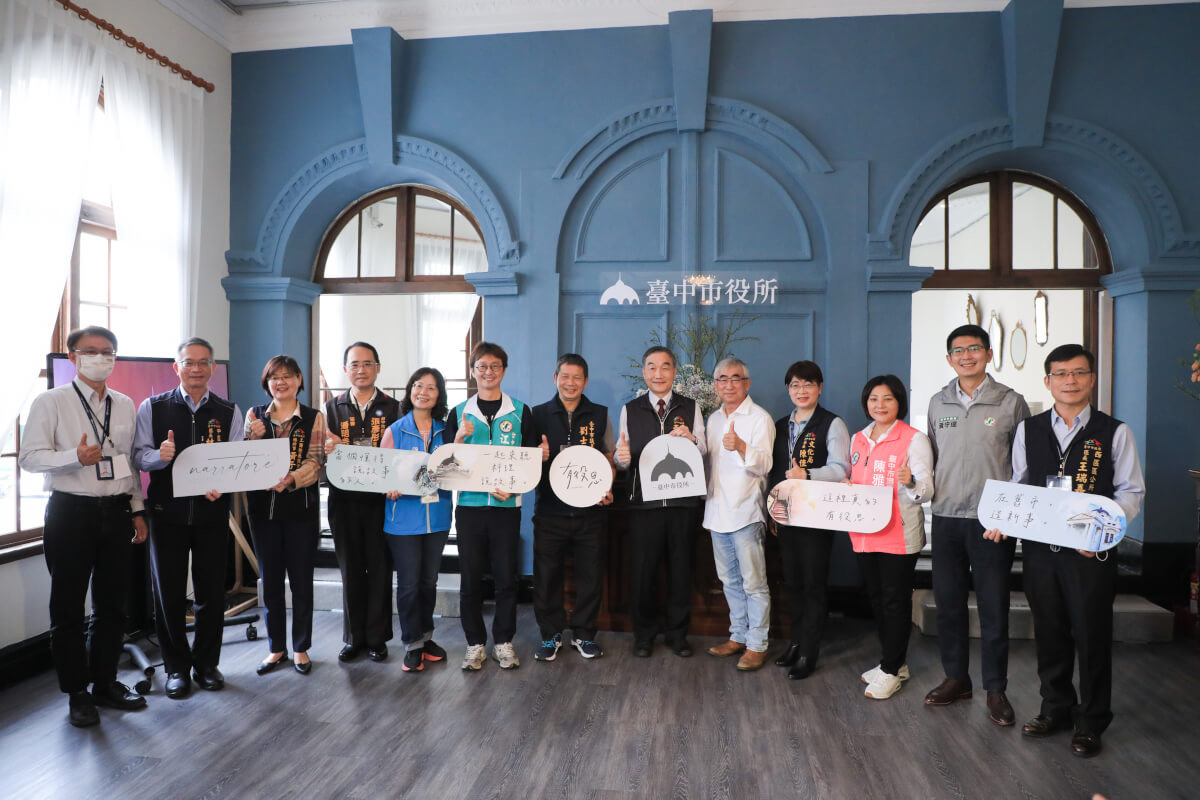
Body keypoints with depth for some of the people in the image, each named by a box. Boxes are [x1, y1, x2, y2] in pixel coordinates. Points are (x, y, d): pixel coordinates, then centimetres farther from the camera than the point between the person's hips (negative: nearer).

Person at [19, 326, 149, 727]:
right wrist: (76, 457, -27)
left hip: (116, 512, 4)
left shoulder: (125, 405, 9)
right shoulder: (51, 402, -4)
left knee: (112, 605, 13)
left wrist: (137, 510, 11)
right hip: (71, 513, -4)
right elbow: (29, 457, -10)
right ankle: (77, 692, 20)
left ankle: (105, 683, 28)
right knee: (68, 608, 6)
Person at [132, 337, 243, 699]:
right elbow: (139, 456, -2)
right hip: (167, 512, 0)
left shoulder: (229, 412, 4)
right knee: (168, 593, 8)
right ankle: (176, 667, 24)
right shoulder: (152, 408, 3)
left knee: (211, 591, 8)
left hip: (212, 512, 0)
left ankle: (206, 663, 25)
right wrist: (160, 456, -23)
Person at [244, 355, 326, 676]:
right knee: (270, 580, 10)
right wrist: (253, 436, -13)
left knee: (301, 580, 5)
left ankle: (301, 648, 19)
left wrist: (290, 479, -26)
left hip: (301, 508, -2)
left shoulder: (314, 418, 0)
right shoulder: (255, 415, 8)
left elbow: (315, 462, -8)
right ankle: (276, 648, 24)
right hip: (263, 507, 3)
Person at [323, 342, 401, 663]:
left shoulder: (393, 407, 4)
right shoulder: (332, 407, 9)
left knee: (379, 568, 3)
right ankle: (353, 637, 21)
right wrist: (330, 450, -17)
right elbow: (323, 453, 6)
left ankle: (377, 637, 16)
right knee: (350, 569, 8)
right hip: (344, 500, 2)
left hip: (380, 498, -1)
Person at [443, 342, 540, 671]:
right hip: (469, 505, 1)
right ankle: (475, 643, 19)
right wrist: (459, 437, -12)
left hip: (506, 506, -1)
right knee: (471, 577, 6)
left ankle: (503, 641, 19)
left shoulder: (520, 412, 4)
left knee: (506, 575, 4)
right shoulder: (459, 414, 8)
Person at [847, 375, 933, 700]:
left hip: (899, 535, -6)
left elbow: (926, 491, -13)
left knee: (895, 601, 3)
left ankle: (890, 671, 15)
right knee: (877, 598, 15)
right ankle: (893, 662, 31)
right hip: (864, 534, 7)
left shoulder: (914, 439, -8)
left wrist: (910, 482, -33)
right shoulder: (858, 439, 11)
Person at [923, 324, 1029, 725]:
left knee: (993, 607, 4)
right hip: (946, 516, 4)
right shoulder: (938, 403, 9)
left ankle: (996, 689, 19)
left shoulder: (1011, 402, -2)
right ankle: (956, 678, 26)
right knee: (948, 602, 11)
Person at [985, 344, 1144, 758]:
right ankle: (1056, 708, 31)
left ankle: (1090, 721, 23)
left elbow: (1131, 492, -2)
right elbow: (1017, 487, 11)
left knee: (1091, 634, 6)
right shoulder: (1028, 429, 7)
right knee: (1049, 631, 13)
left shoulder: (1114, 432, -1)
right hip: (1039, 549, 3)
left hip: (1090, 552, -3)